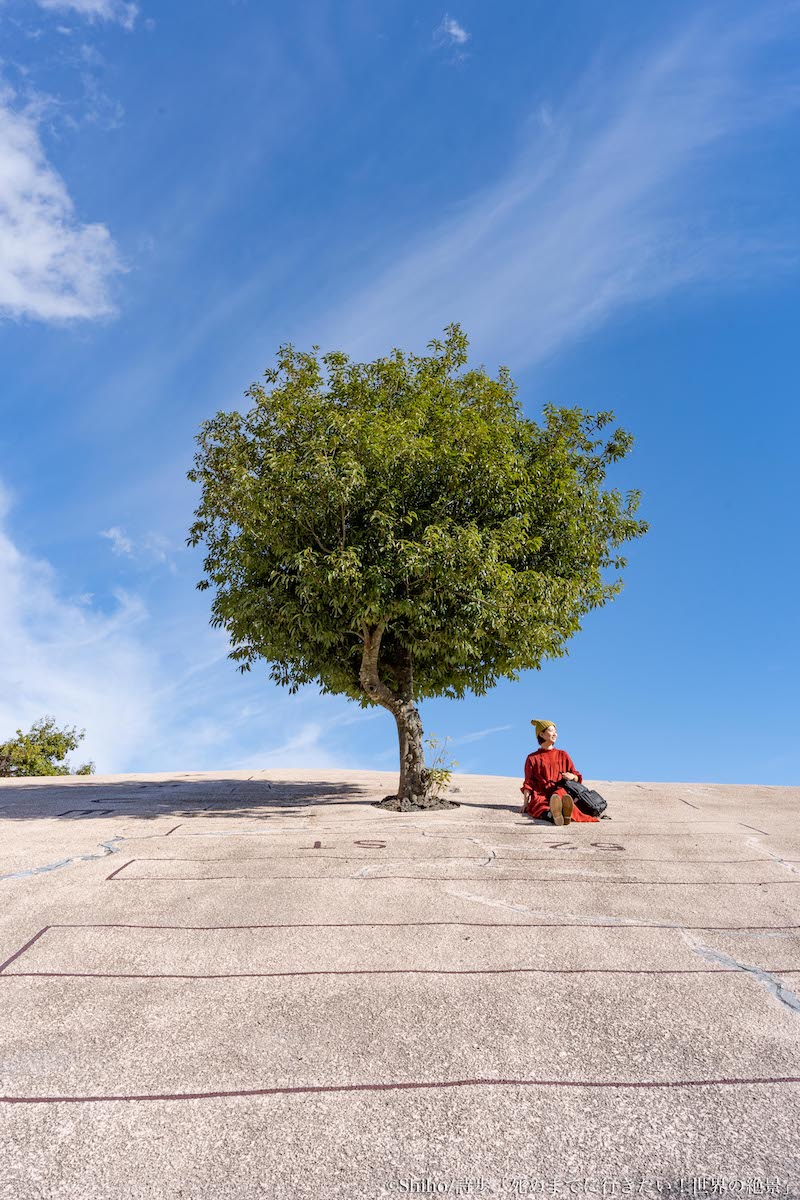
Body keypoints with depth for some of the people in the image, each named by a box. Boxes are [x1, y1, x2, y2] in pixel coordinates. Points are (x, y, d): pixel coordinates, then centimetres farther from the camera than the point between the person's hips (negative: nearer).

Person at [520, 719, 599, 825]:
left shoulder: (563, 755, 26)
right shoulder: (532, 758, 19)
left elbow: (578, 777, 23)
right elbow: (528, 783, 12)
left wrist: (573, 776, -2)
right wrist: (525, 803, -3)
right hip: (540, 795, -1)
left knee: (561, 792, -39)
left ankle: (566, 813, -73)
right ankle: (552, 815, -75)